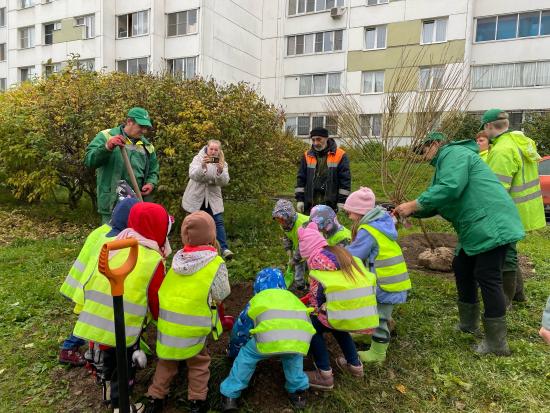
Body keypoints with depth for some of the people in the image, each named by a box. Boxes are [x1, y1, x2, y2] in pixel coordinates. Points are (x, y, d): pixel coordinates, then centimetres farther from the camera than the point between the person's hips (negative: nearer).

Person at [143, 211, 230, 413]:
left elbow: (168, 289, 8)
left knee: (167, 360, 24)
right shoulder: (215, 263, -14)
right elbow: (222, 294, -6)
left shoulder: (178, 258, 1)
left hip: (167, 320, 4)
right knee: (198, 361, 19)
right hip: (193, 324, -4)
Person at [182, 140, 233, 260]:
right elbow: (193, 175, -23)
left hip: (213, 198, 1)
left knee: (218, 221, -11)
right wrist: (203, 166, -41)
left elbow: (224, 182, -15)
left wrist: (220, 171, -35)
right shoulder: (198, 159, -6)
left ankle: (224, 249, -13)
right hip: (196, 197, -1)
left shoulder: (222, 163, -1)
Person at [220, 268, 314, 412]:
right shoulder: (292, 297, 39)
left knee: (246, 354, 28)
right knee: (293, 355, 37)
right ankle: (298, 390, 43)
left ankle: (230, 396, 33)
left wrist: (233, 351, 65)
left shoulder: (257, 299, 34)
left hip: (270, 339, -2)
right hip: (300, 341, 2)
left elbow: (240, 329, 46)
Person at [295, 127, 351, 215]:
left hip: (330, 204, -3)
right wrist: (300, 199, 3)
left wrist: (341, 202, -7)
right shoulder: (307, 156, 8)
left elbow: (345, 180, -3)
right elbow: (301, 179, 10)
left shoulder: (340, 155, -3)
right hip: (310, 204, 3)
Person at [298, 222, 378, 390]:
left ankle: (324, 375, 13)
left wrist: (314, 312, 26)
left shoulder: (318, 264, 2)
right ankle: (354, 364, 38)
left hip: (347, 316, -7)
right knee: (334, 321, 34)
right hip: (368, 317, 7)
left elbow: (315, 300, 5)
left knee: (312, 325, 17)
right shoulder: (345, 254, 20)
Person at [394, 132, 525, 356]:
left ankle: (497, 343, 4)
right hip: (476, 229, 11)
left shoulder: (454, 153, -10)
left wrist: (412, 205, -22)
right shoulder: (444, 164, 23)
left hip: (490, 224, -11)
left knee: (487, 279, -6)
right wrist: (409, 211, 7)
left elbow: (450, 189, -27)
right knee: (462, 268, 17)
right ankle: (469, 323, 32)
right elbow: (434, 203, 21)